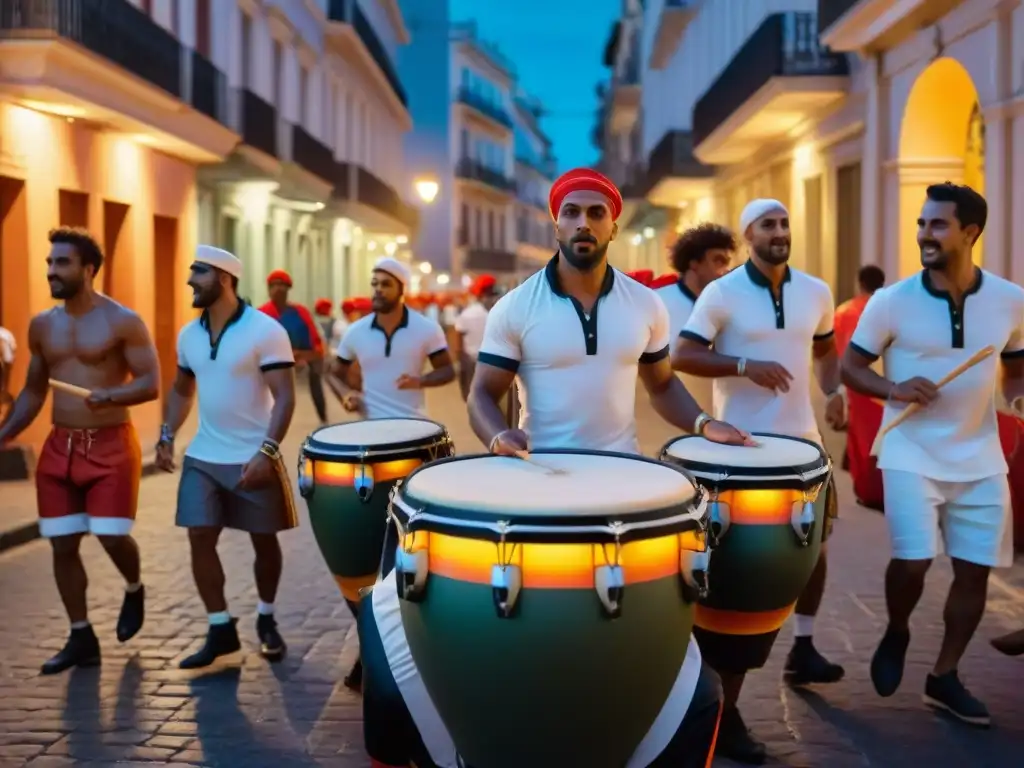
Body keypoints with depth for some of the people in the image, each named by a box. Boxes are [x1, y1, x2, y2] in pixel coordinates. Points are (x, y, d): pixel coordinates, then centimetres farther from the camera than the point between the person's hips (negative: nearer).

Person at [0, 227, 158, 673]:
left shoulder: (122, 321, -8)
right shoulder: (42, 326, 9)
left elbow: (151, 384, -12)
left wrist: (110, 396, -30)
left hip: (111, 446, -5)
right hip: (59, 447, 5)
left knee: (112, 536, -10)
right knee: (62, 545, 4)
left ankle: (134, 591, 24)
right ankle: (81, 638, 17)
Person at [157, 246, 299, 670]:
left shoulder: (265, 331, -14)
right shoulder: (189, 335, 6)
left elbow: (284, 396, -16)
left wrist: (267, 451, -25)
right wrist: (166, 435, 6)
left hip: (254, 458, -5)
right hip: (202, 457, 5)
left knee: (263, 540, 8)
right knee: (200, 539, -1)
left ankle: (266, 620, 28)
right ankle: (220, 629, 10)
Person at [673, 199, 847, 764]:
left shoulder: (815, 291, 6)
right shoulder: (721, 294, -10)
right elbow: (681, 358, -14)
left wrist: (834, 392, 1)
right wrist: (745, 366, -27)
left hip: (803, 439, 6)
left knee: (815, 539, 22)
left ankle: (803, 648, 47)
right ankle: (725, 710, 1)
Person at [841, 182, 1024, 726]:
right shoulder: (891, 301, -9)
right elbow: (849, 366, -1)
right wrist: (893, 388, -20)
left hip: (980, 460, 3)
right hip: (912, 455, -3)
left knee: (974, 571, 7)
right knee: (912, 561, -14)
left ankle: (944, 678, 25)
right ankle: (896, 633, 20)